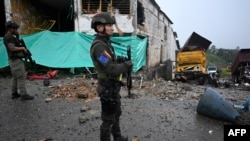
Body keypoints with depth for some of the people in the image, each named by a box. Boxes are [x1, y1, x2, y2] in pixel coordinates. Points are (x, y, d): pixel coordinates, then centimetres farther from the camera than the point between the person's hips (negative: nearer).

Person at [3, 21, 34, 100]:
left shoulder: (10, 37, 16)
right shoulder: (8, 37, -15)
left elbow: (16, 45, 16)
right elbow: (12, 48, -24)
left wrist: (17, 36, 8)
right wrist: (22, 48, -14)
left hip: (14, 60, 11)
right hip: (16, 60, -11)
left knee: (15, 77, 15)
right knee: (21, 77, -9)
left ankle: (14, 94, 22)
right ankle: (23, 95, -6)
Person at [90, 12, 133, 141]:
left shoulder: (105, 43, 10)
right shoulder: (99, 46, -23)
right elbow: (111, 69, -28)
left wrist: (124, 65, 0)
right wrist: (127, 65, -13)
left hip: (112, 87, 11)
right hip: (108, 89, -11)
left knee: (116, 115, 25)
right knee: (108, 119, 5)